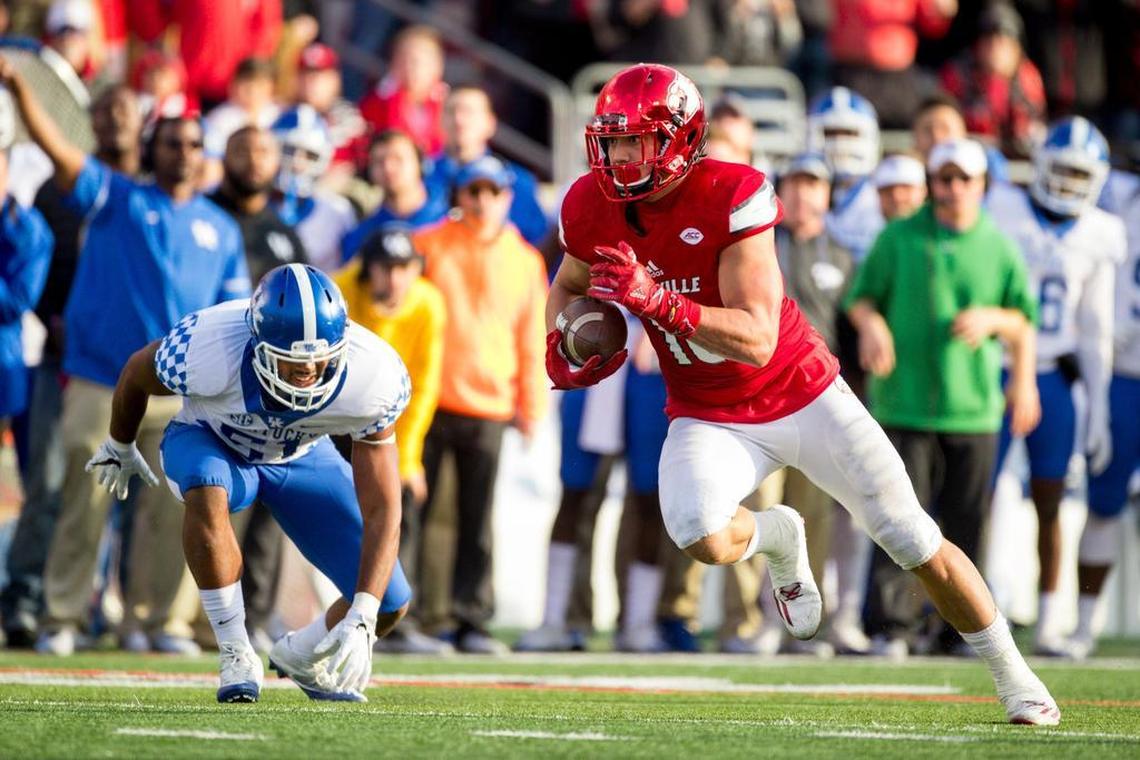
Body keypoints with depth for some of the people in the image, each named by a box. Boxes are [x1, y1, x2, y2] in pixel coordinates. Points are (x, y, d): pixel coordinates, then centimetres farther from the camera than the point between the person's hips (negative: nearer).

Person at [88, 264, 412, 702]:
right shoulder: (207, 352, -39)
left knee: (390, 605, -7)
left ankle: (299, 657, 25)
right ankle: (236, 656, -26)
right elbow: (137, 373, -13)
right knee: (207, 491, -41)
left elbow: (382, 511, -30)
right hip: (210, 441, -2)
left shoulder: (372, 381, -35)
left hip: (301, 456, 2)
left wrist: (362, 620, -41)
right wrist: (119, 446, 7)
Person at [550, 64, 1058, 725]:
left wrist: (655, 300, -42)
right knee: (702, 539, -29)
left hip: (801, 392, -3)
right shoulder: (593, 209, -9)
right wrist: (564, 343, -8)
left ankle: (1015, 677, 20)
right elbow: (568, 286, 14)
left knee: (918, 545, 0)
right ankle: (777, 538, 9)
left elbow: (756, 341, -31)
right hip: (711, 417, 3)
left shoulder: (732, 198, -25)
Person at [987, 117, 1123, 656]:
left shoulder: (1097, 237, 7)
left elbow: (1095, 329, 11)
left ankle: (1048, 622, 8)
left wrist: (1098, 410, 9)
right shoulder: (1002, 213, -4)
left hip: (1054, 379, 3)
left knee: (1050, 504, 3)